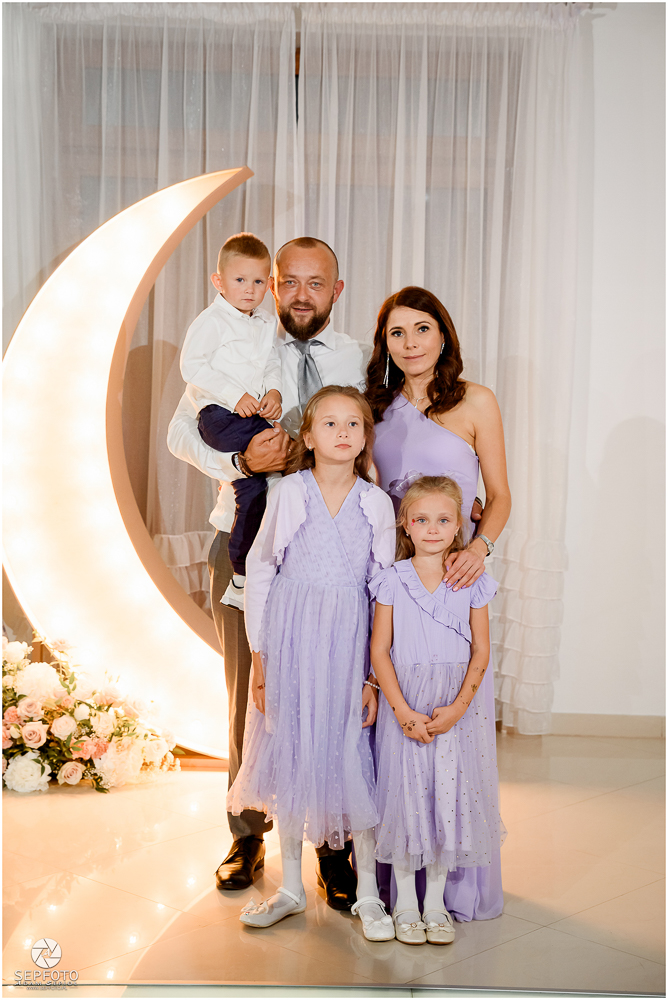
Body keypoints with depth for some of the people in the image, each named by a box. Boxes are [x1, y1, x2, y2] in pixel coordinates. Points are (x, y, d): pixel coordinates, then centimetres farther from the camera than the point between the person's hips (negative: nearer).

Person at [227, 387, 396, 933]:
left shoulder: (377, 504, 0)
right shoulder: (289, 493, -2)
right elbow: (260, 572, 2)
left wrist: (375, 673, -1)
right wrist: (259, 657, -1)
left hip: (350, 643, 0)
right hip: (290, 642, 0)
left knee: (353, 758, 2)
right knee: (290, 755, 9)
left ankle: (369, 892, 19)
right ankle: (291, 887, 25)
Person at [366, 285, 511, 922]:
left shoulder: (475, 402, 1)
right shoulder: (378, 406, 12)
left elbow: (500, 496, 1)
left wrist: (478, 546, -16)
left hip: (451, 574, -3)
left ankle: (457, 878, 13)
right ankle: (390, 871, 18)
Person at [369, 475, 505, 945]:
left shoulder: (472, 581, 0)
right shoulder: (392, 580, -3)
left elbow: (480, 650, 0)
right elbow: (379, 649, -4)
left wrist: (458, 707, -10)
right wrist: (402, 710, -12)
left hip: (455, 708, 1)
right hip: (404, 705, -1)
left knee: (449, 796, 6)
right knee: (405, 795, 4)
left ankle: (436, 901, 22)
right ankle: (406, 901, 21)